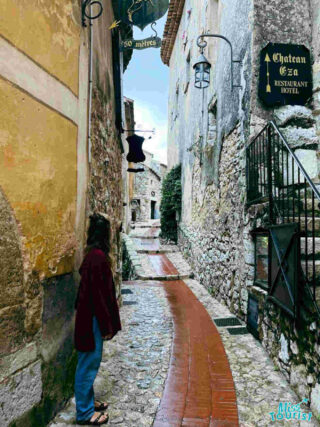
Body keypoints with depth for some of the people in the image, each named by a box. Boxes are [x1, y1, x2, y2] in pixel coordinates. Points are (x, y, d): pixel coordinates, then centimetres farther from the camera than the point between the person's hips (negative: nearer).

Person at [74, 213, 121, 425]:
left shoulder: (93, 254, 6)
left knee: (90, 362, 22)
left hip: (88, 316, 10)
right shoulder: (98, 257, -23)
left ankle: (88, 401, 39)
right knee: (89, 363, 6)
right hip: (92, 319, -10)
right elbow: (99, 293, -23)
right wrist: (106, 326, -15)